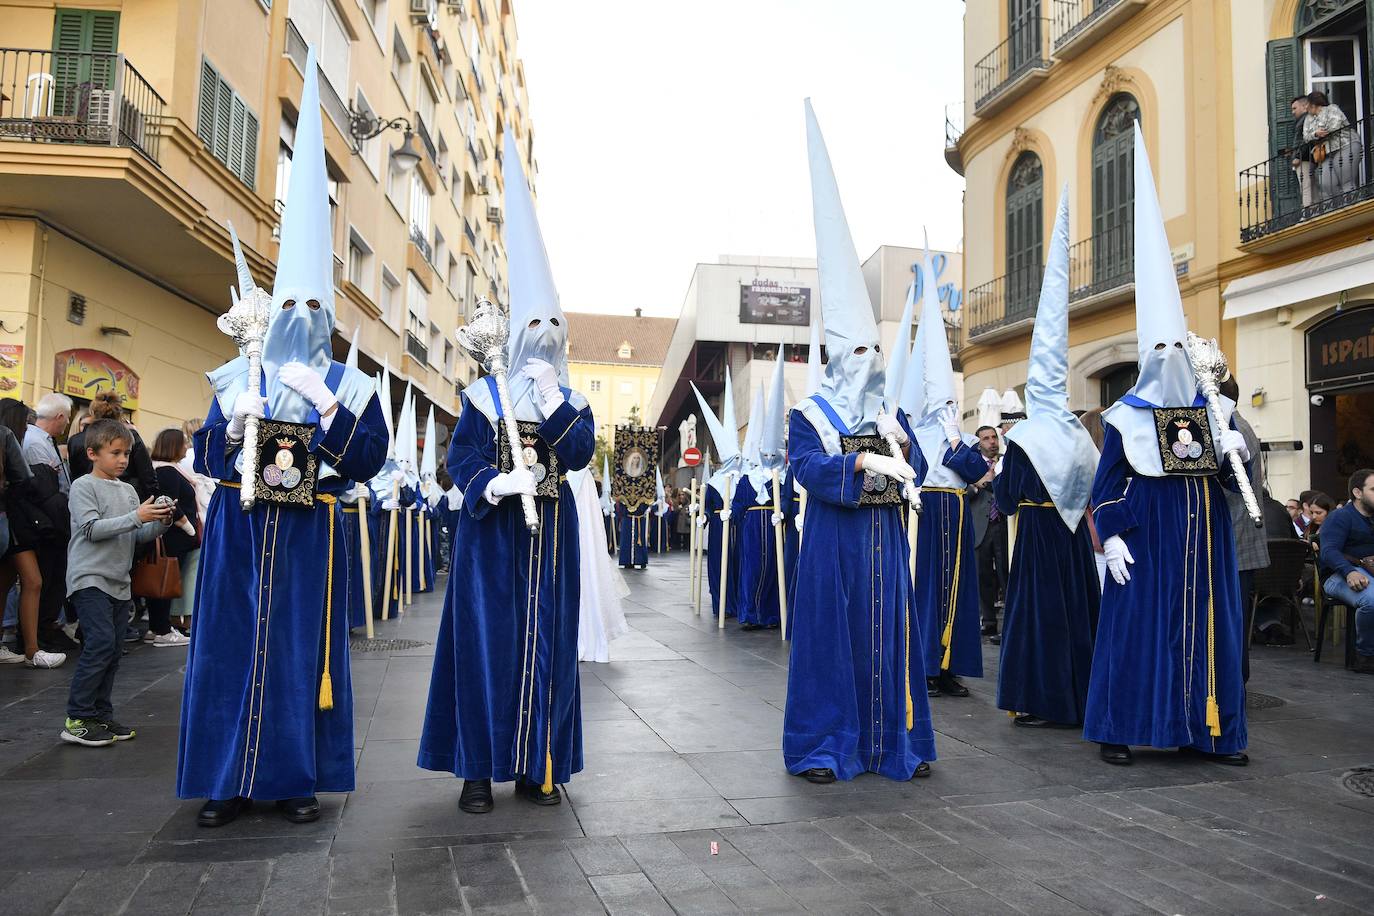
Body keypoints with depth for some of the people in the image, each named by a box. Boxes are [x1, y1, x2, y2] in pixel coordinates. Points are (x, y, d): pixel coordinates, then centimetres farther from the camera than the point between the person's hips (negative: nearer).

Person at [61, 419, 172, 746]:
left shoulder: (128, 490, 14)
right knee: (100, 643, -16)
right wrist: (136, 517, -21)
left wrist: (160, 523, -4)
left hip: (119, 581, 7)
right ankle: (77, 719, -9)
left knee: (112, 651, 9)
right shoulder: (84, 486, -4)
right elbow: (91, 529, -15)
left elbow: (138, 536, 14)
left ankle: (101, 716, 17)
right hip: (90, 578, -7)